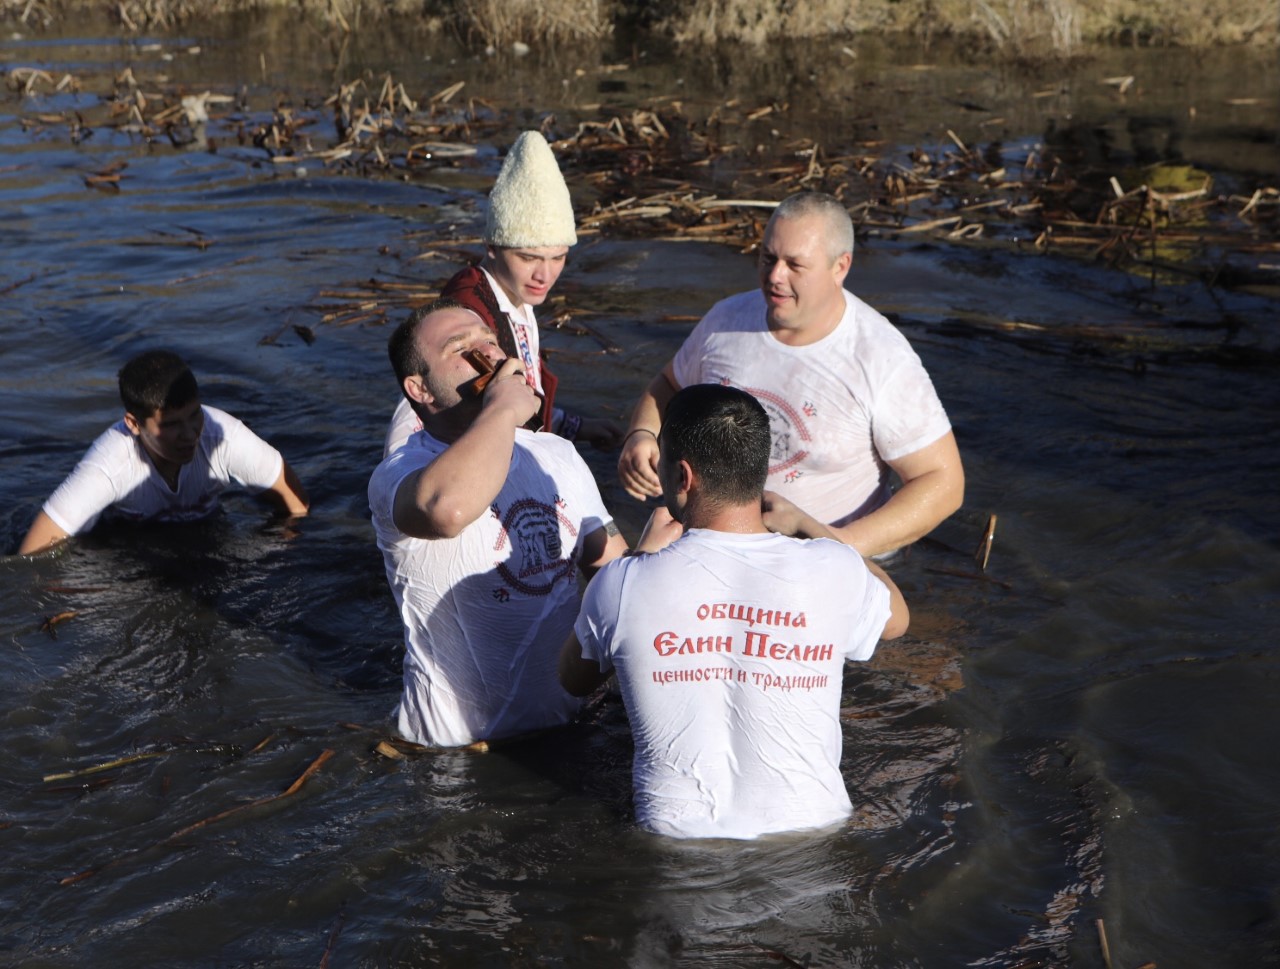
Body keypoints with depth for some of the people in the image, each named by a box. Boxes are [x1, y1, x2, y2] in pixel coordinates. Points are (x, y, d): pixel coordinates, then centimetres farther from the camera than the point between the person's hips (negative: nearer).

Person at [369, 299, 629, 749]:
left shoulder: (559, 455, 12)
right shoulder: (400, 474, -14)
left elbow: (613, 559, 21)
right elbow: (447, 509, -39)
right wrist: (503, 408, -23)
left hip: (565, 723, 5)